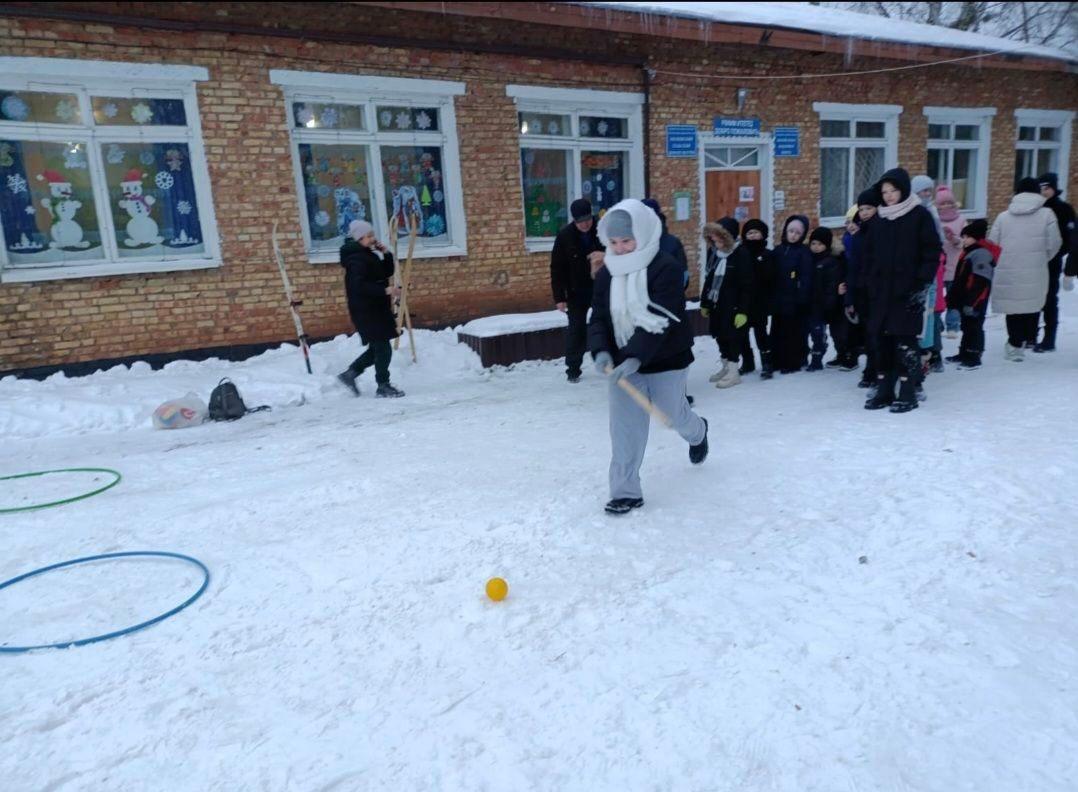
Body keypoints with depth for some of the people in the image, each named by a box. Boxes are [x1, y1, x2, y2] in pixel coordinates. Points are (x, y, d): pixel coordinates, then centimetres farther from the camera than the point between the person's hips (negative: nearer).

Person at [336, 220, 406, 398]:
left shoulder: (369, 255, 14)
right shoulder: (357, 259, -16)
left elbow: (387, 272, 18)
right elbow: (359, 286, -25)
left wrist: (386, 254, 3)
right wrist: (385, 290, -30)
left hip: (376, 308, 10)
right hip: (366, 310, -10)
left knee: (377, 348, 15)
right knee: (383, 348, -5)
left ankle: (350, 373, 24)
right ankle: (383, 387, 5)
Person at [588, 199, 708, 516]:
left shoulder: (666, 268, -19)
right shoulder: (606, 274, 0)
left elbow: (659, 320, -27)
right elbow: (598, 318, -2)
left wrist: (636, 357, -37)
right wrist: (601, 350, -21)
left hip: (665, 360, -4)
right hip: (623, 361, 4)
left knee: (672, 414, 16)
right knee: (624, 426, -1)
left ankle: (697, 433, 54)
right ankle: (626, 491, 8)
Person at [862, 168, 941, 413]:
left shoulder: (920, 216, -3)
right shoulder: (878, 219, 12)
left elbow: (933, 252, -5)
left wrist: (922, 283, -11)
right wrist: (870, 282, 8)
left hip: (907, 291, -5)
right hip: (881, 291, 5)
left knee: (905, 340, -4)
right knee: (882, 340, 7)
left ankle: (908, 393, 4)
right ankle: (884, 389, 16)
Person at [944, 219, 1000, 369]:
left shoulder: (982, 254, -17)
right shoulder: (968, 252, 15)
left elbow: (981, 284, -22)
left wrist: (971, 302, -24)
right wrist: (952, 298, 21)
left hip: (976, 301, -10)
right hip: (965, 299, 10)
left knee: (974, 327, -4)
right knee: (966, 326, 17)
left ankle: (973, 357, 1)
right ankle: (964, 354, 27)